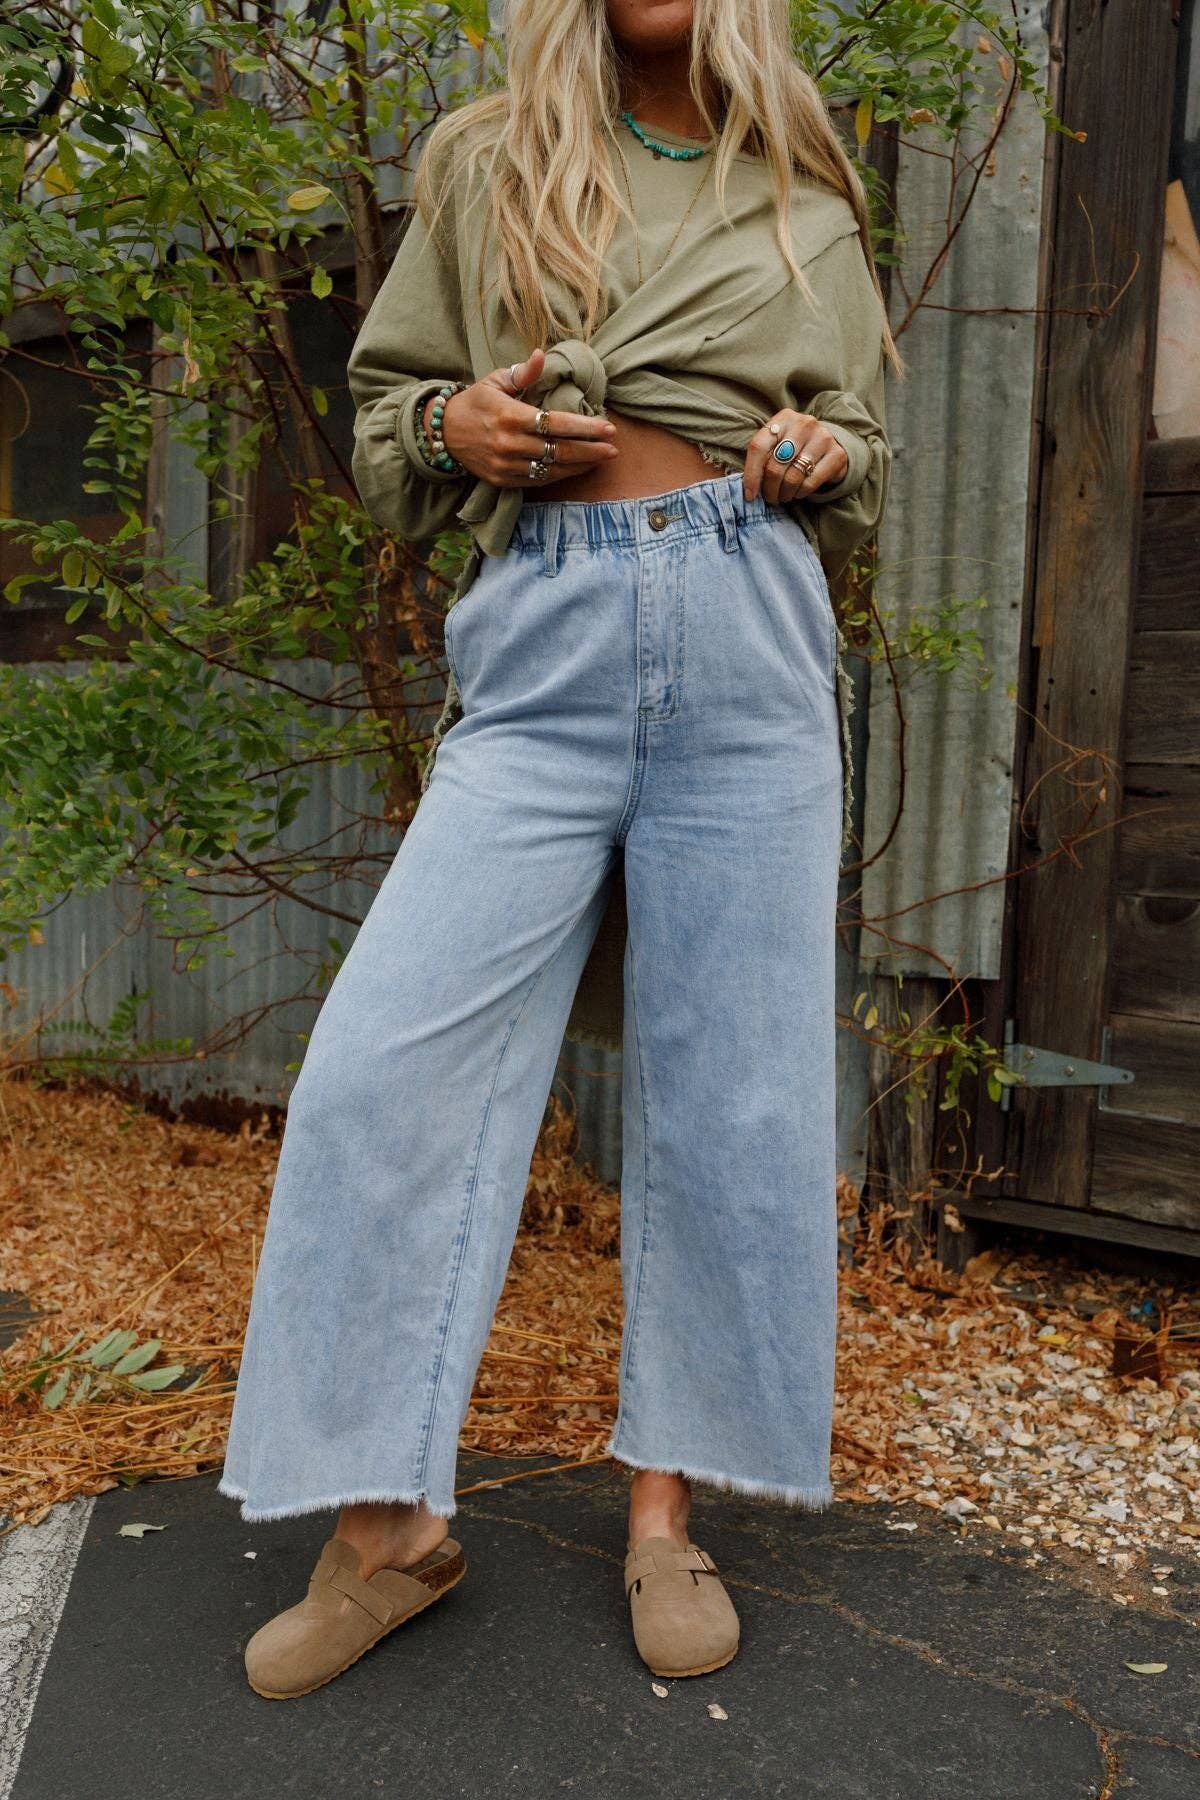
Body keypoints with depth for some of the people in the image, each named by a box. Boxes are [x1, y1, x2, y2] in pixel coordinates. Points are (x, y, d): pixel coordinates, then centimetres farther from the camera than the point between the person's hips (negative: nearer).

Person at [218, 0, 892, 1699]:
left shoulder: (810, 205, 19)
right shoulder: (484, 167, 17)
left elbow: (862, 480, 22)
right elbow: (383, 425, 17)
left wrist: (824, 459, 0)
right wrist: (457, 426, -4)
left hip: (750, 650, 1)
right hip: (544, 650, 0)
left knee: (728, 1098, 0)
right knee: (382, 1064, -11)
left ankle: (665, 1508, 17)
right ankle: (386, 1523, 6)